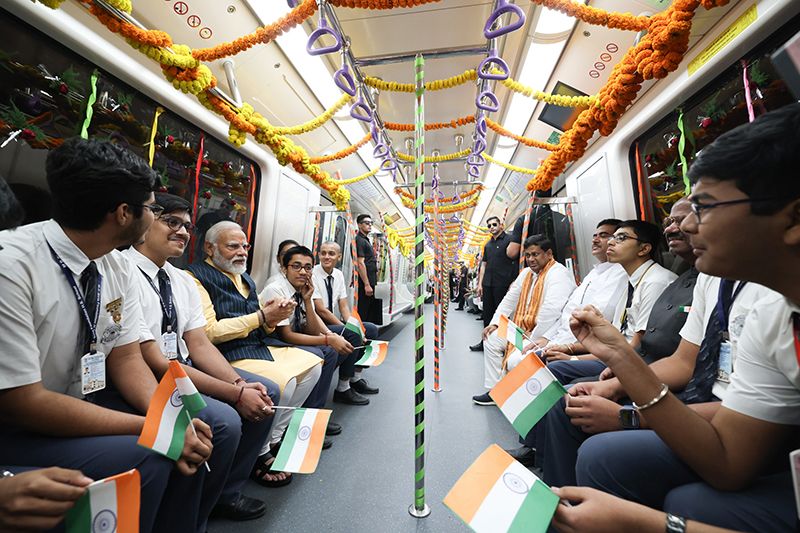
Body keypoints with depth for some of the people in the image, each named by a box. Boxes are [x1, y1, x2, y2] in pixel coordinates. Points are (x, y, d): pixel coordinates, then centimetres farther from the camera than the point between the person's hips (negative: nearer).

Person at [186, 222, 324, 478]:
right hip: (228, 354, -9)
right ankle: (259, 454, 0)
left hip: (259, 345, 9)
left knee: (312, 365, 4)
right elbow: (208, 332, -19)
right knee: (282, 381, -28)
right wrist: (261, 317, -17)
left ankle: (274, 438, 11)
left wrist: (274, 315, -5)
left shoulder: (245, 278, 18)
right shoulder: (198, 277, -8)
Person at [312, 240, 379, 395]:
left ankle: (356, 379, 2)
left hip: (333, 322, 7)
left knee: (371, 329, -5)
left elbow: (344, 306, 4)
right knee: (353, 335, -27)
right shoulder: (312, 275, -15)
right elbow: (320, 310, -19)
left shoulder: (339, 275, 6)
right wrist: (350, 329, -20)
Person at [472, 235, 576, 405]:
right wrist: (495, 323, 8)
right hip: (523, 329, 10)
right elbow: (510, 299, 17)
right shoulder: (526, 272, 12)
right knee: (491, 340, 7)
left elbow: (551, 310, -29)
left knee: (515, 361, -27)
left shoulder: (558, 274, -17)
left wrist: (533, 338, -23)